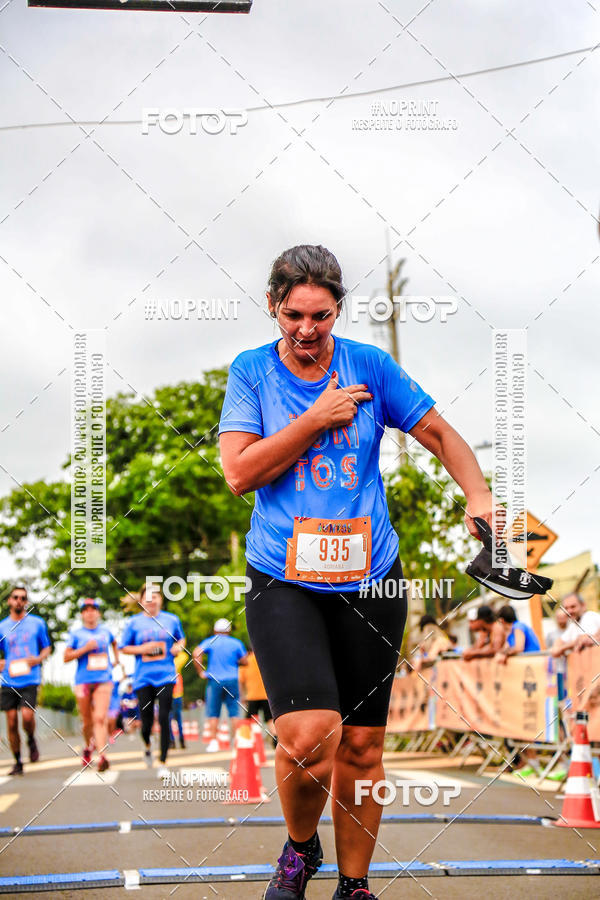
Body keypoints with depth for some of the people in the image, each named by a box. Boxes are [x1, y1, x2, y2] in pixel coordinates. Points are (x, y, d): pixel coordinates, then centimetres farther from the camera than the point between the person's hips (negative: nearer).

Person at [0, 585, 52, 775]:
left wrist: (39, 659, -6)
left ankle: (31, 741, 11)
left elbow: (47, 648, 15)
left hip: (30, 679, -2)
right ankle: (17, 762, 13)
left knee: (27, 715, -20)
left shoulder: (37, 623, 6)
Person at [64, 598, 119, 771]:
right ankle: (87, 747, 35)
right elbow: (66, 657, 0)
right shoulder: (76, 634, 5)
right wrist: (85, 648, -10)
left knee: (100, 718, -15)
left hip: (103, 680, 0)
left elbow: (114, 643, 35)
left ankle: (102, 756, -23)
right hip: (83, 681, 0)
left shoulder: (105, 631, 12)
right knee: (87, 721, 6)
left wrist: (117, 659, 23)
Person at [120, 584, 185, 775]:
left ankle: (163, 763, -1)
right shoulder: (134, 622, 4)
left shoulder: (171, 620, 8)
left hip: (165, 676, 0)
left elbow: (181, 639, 22)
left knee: (164, 718, -9)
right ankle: (147, 746, 38)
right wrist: (142, 649, -10)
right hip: (143, 678, 0)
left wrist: (178, 646, 0)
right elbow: (124, 648, 8)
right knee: (146, 720, 2)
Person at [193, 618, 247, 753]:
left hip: (214, 681, -1)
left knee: (213, 713, 4)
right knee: (234, 712, 6)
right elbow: (244, 661, 6)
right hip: (232, 681, 1)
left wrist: (201, 671, -6)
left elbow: (196, 654, -14)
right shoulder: (236, 643, 3)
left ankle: (213, 741, 0)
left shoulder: (210, 642, 1)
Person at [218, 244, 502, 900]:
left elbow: (441, 436, 10)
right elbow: (239, 473, -7)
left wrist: (479, 497, -7)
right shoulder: (251, 370, 1)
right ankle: (300, 847, 11)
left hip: (369, 580, 2)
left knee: (362, 748, 7)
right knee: (308, 737, -20)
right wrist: (318, 419, -12)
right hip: (283, 581, -2)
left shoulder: (370, 366, 4)